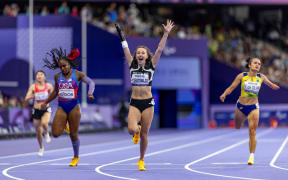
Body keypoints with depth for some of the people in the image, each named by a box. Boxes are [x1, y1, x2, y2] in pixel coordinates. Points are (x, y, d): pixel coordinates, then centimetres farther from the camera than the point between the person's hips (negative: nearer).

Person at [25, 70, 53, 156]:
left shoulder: (49, 86, -4)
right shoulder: (33, 87, -6)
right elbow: (26, 99, -13)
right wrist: (33, 96, -31)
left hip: (46, 110, -1)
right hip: (36, 110, 1)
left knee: (44, 123, -34)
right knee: (38, 132, 8)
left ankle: (47, 134, 1)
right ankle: (41, 148, 33)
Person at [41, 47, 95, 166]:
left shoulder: (77, 74, -4)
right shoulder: (57, 76, 7)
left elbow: (91, 82, -7)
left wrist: (90, 93, -26)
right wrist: (46, 102, 26)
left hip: (74, 106, -3)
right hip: (61, 106, 3)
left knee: (73, 135, 2)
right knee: (56, 134, -10)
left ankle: (76, 157, 23)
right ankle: (64, 124, 26)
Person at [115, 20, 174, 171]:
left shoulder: (151, 66, 2)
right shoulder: (132, 65, 6)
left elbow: (159, 50, -3)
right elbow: (126, 50, 5)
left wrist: (166, 34, -9)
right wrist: (121, 35, 2)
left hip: (148, 103, 0)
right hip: (134, 103, 0)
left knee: (144, 134, 3)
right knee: (132, 129, -19)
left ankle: (141, 160, 21)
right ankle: (137, 130, 20)